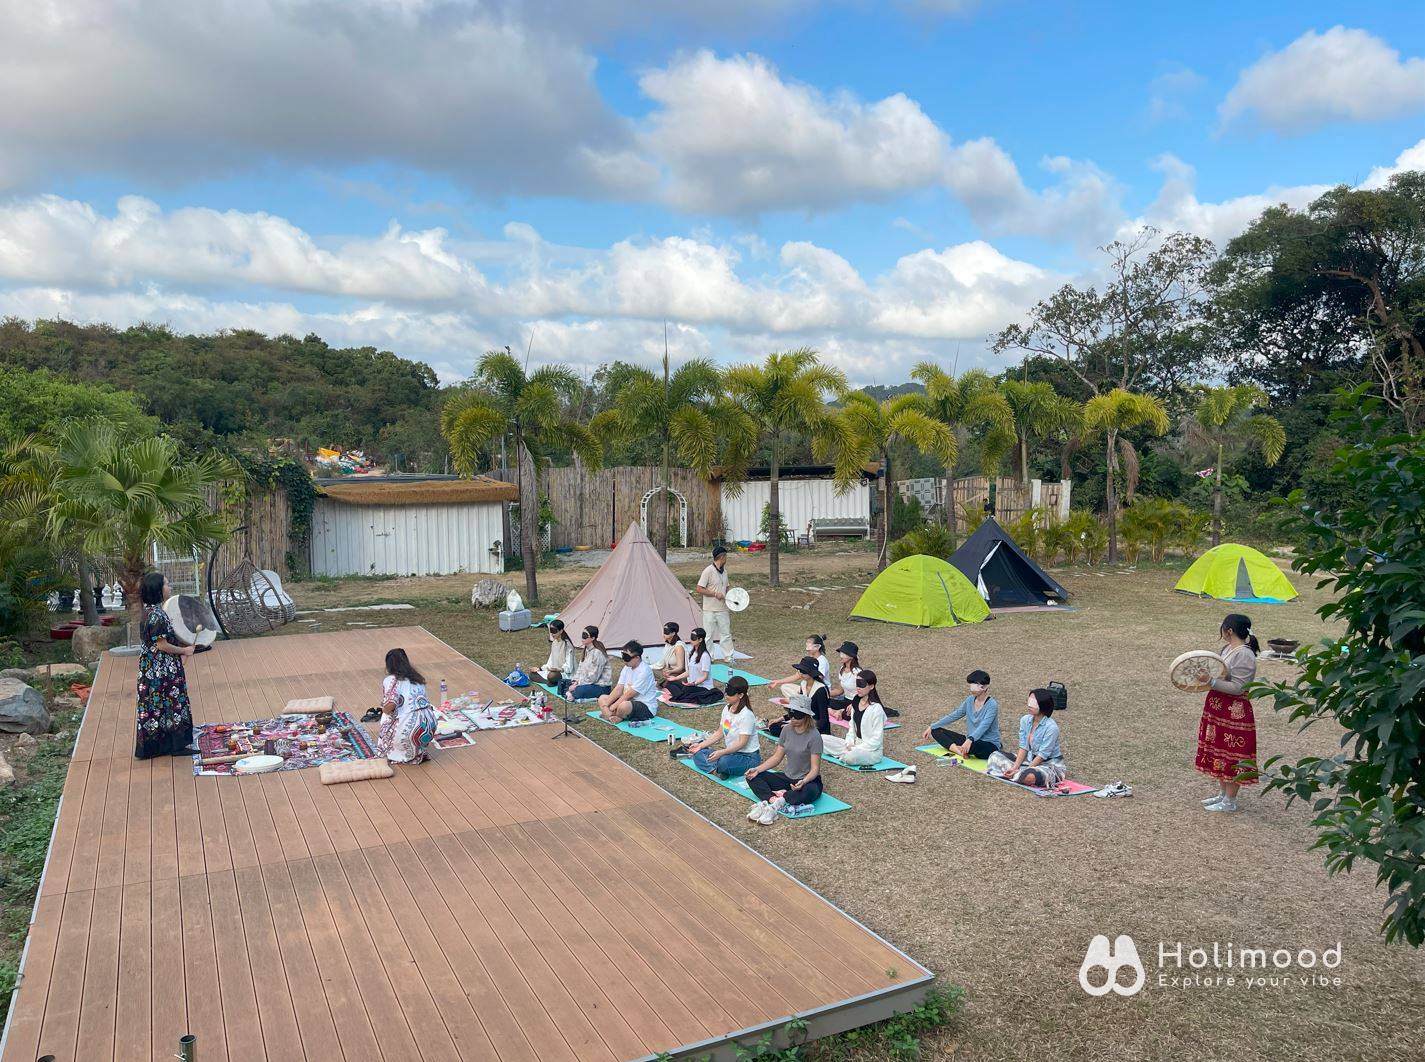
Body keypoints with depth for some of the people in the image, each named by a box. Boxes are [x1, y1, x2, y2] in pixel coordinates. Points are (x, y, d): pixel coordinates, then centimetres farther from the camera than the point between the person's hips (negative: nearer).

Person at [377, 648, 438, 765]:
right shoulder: (418, 678, 19)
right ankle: (419, 752, 15)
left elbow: (391, 704, -18)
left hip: (409, 728, -6)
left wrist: (384, 711, 5)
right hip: (430, 725, 6)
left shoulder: (391, 680, -1)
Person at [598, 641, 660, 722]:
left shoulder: (644, 671, -22)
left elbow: (629, 694, -22)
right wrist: (605, 705, -10)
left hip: (646, 707, -9)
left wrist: (612, 708, -19)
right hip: (630, 701, 9)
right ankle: (611, 716, -18)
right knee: (602, 698, 8)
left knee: (624, 706, -37)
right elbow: (618, 689, 1)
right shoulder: (627, 667, 5)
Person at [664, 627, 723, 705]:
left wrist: (694, 683, -30)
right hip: (691, 684, 8)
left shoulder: (705, 656, -15)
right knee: (670, 684, -11)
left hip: (703, 687, -8)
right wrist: (675, 678, 10)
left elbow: (705, 676, -16)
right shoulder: (692, 654, 11)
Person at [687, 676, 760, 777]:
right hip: (730, 752, 8)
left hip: (748, 757, -8)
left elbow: (742, 743, -24)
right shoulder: (727, 708, 5)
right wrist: (701, 745, 2)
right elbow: (720, 733, 11)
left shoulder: (746, 715, -20)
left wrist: (722, 752, -35)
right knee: (698, 754, -5)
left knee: (724, 761, -39)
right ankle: (715, 769, -26)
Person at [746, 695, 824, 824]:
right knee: (753, 777, -10)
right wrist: (757, 769, -10)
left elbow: (815, 768, -20)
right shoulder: (787, 730, 1)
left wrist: (803, 782, -40)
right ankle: (773, 801, -34)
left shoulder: (814, 736, -18)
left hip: (807, 780, -6)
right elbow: (777, 757, 5)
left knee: (809, 791, -42)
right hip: (787, 778, 6)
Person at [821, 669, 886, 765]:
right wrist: (849, 743, -4)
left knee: (851, 757, -37)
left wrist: (856, 748, -19)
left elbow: (877, 739, -17)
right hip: (855, 745, 7)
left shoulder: (876, 708, -17)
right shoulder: (855, 704, 8)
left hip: (872, 750, -7)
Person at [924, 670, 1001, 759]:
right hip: (970, 741, 8)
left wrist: (970, 740, -49)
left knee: (973, 746, -44)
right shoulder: (970, 700, 5)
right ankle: (958, 749, -25)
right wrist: (932, 727, 7)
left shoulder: (992, 705, -17)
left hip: (989, 745, -8)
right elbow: (953, 716, 11)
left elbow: (983, 726, -31)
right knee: (936, 730, -3)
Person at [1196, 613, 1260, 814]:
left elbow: (1237, 687, -24)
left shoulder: (1244, 655, -20)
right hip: (1219, 708, 10)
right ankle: (1222, 793, 32)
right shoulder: (1228, 648, 8)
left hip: (1235, 712, -9)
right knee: (1219, 751, 18)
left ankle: (1230, 801, 13)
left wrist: (1211, 682, -26)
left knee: (1232, 754, 2)